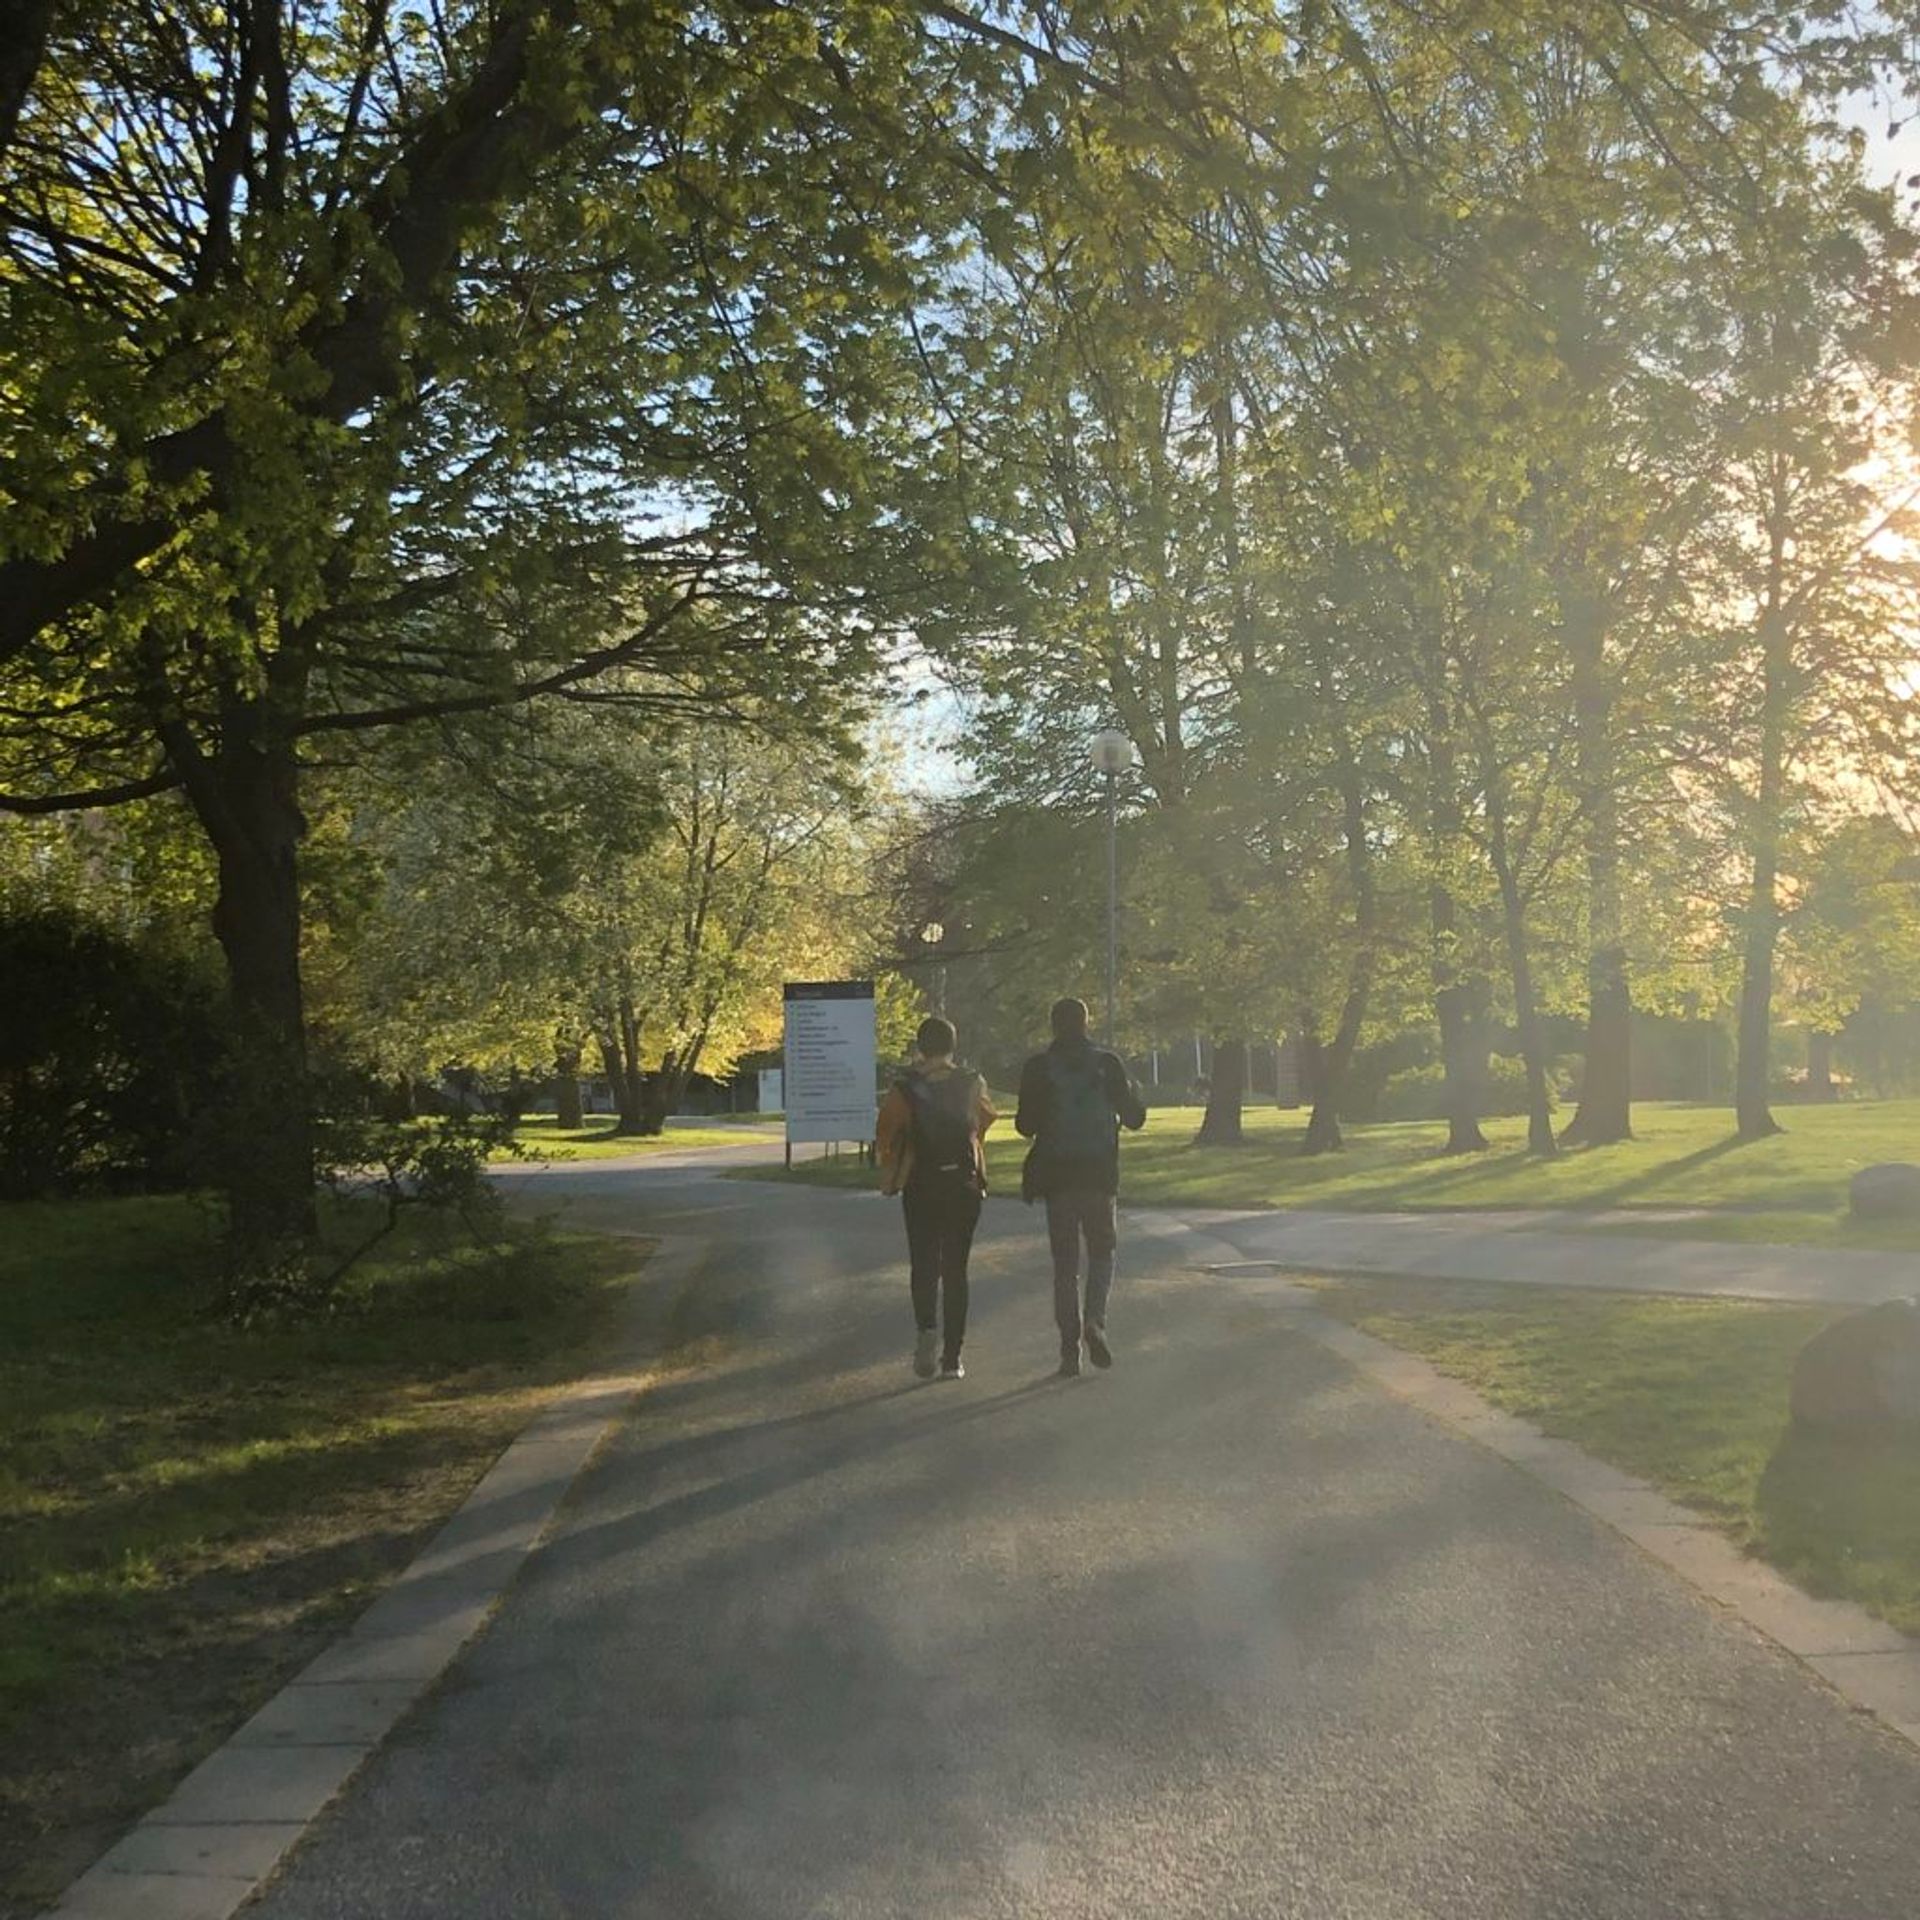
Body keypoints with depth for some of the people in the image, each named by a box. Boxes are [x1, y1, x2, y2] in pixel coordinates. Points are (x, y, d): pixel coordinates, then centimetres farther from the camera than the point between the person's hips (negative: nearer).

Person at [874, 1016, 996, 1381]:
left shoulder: (905, 1088, -6)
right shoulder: (971, 1085, 0)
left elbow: (885, 1135, -6)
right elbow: (984, 1121, 15)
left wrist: (892, 1172, 11)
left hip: (921, 1186, -1)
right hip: (964, 1184, 2)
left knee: (923, 1263, 9)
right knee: (955, 1268, 7)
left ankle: (927, 1327, -18)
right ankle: (952, 1357, 6)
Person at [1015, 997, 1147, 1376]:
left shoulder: (1038, 1068, -3)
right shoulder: (1107, 1063, -1)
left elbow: (1025, 1126, -3)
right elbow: (1134, 1117, 2)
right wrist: (1132, 1095, 22)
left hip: (1057, 1177, 0)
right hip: (1100, 1174, 0)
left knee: (1065, 1263, 7)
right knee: (1102, 1252, 15)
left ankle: (1070, 1349, 4)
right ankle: (1095, 1319, -10)